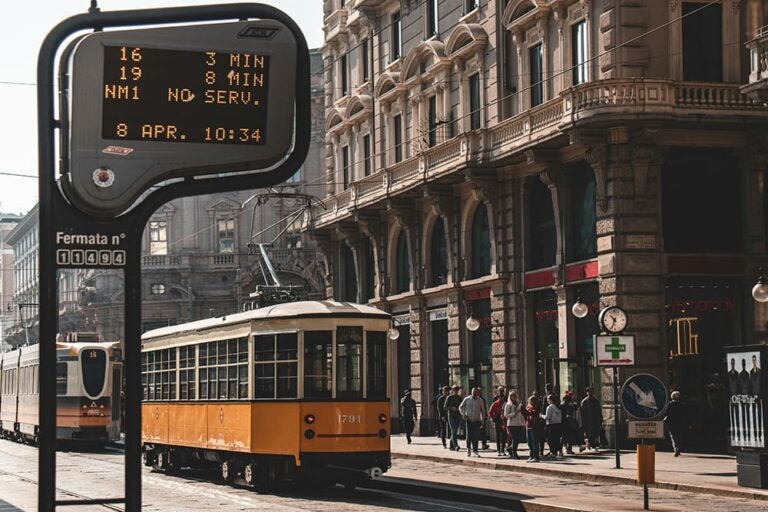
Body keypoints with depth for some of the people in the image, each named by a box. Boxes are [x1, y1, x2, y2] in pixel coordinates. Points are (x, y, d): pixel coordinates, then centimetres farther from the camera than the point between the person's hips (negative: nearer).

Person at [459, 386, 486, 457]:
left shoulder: (480, 400, 5)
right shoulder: (467, 399, 2)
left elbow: (482, 410, 14)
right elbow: (460, 407, 11)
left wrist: (482, 419, 8)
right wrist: (463, 414, -2)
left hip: (477, 420, 1)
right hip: (469, 420, -1)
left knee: (476, 436, -2)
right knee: (469, 435, -4)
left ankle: (475, 451, 4)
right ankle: (468, 448, 15)